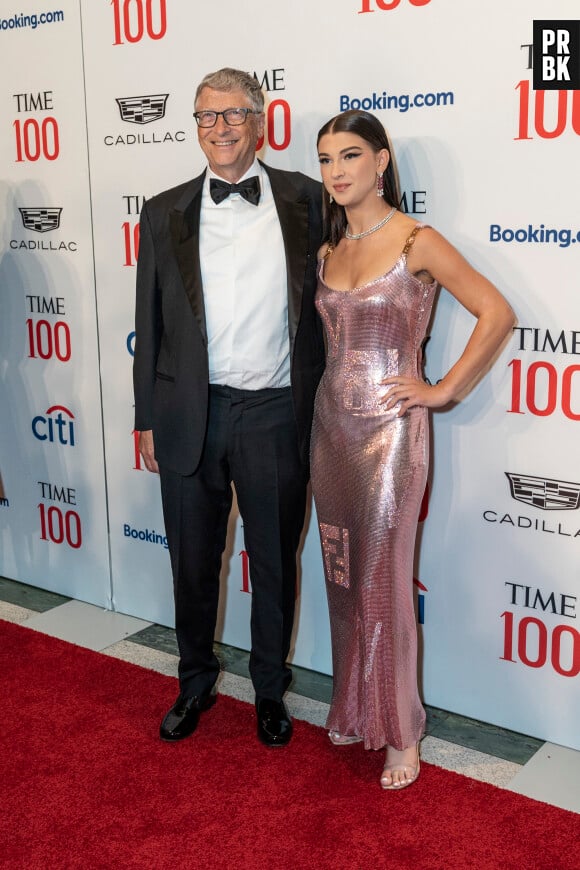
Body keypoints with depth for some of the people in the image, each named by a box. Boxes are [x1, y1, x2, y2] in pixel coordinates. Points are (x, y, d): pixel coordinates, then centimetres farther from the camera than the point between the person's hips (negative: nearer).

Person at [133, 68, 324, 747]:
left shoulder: (304, 199, 1)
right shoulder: (165, 213, 4)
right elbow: (150, 323, 7)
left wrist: (321, 406, 2)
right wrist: (147, 419, 6)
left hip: (276, 414, -1)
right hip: (190, 416, 1)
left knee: (275, 562, 12)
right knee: (192, 561, 14)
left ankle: (270, 689, 33)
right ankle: (196, 682, 37)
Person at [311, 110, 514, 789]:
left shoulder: (417, 243, -10)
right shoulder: (328, 250, 9)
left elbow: (497, 313, -12)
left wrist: (444, 390, -11)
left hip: (389, 430, -6)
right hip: (332, 426, 6)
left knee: (383, 582, -1)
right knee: (343, 577, 13)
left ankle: (399, 733, 16)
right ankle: (353, 708, 31)